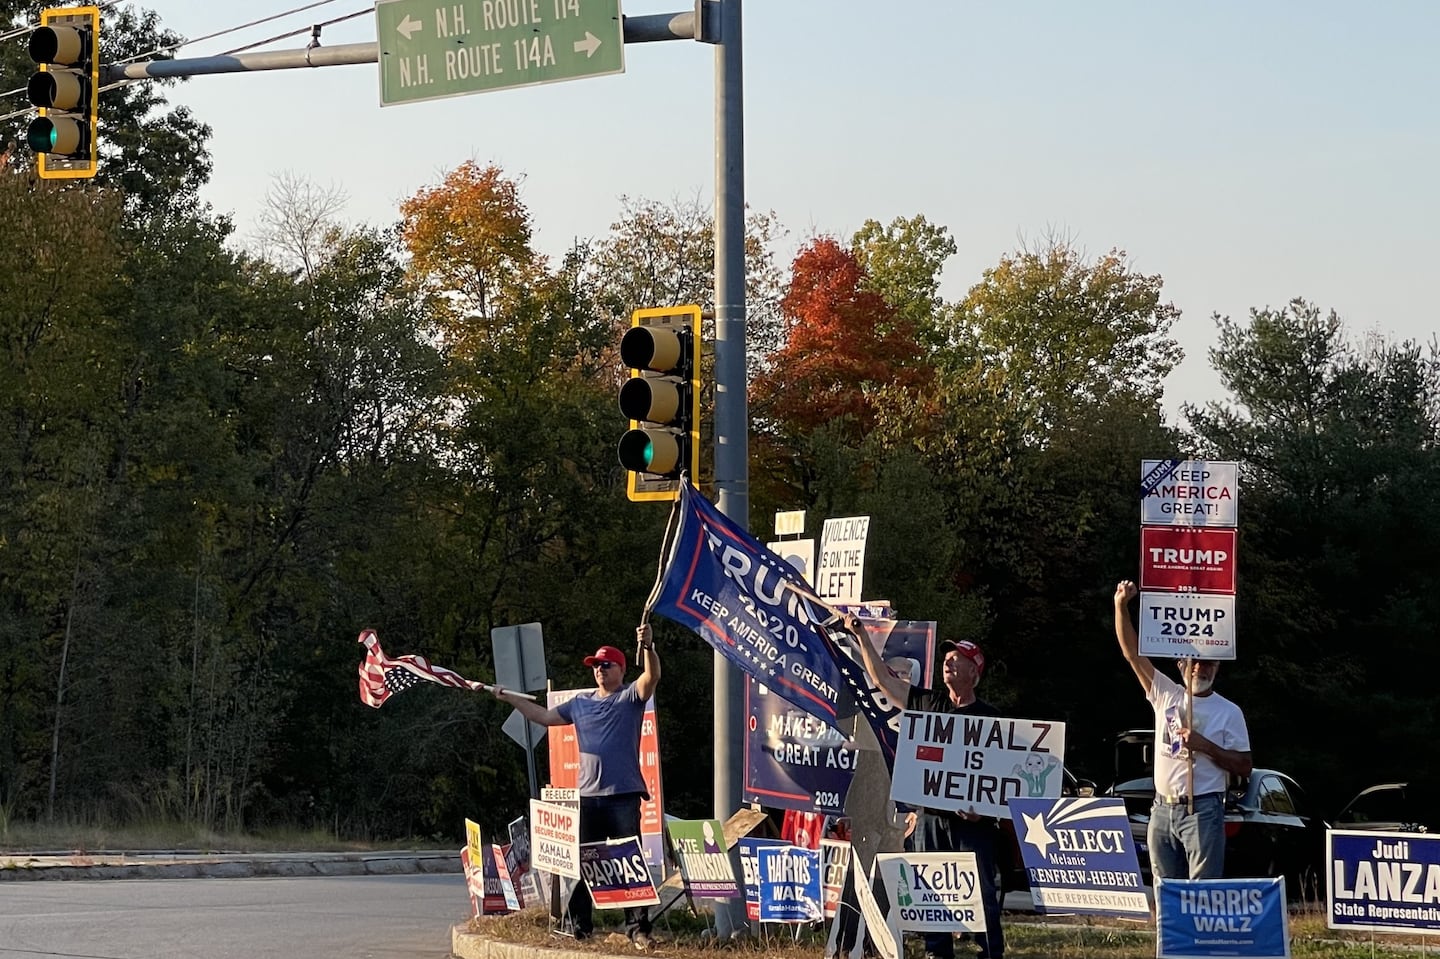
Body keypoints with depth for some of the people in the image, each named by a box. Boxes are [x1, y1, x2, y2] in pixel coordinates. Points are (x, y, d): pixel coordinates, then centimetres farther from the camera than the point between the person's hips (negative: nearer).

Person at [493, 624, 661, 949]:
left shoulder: (631, 696, 0)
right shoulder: (581, 702, 16)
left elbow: (652, 677, -18)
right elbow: (545, 716, 23)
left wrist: (648, 647, -36)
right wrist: (508, 698, 20)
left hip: (624, 795, -6)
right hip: (588, 796, 6)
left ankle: (638, 928, -7)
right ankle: (580, 925, 17)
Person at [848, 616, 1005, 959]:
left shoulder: (988, 717, 2)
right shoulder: (928, 703, 11)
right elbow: (882, 678, 12)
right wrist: (861, 635, 8)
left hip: (972, 818, -4)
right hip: (930, 814, 4)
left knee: (981, 890, -4)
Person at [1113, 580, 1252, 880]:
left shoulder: (1228, 712, 2)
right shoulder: (1165, 694, 9)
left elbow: (1244, 767, 1)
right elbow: (1132, 652, 2)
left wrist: (1206, 746, -13)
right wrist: (1121, 606, -10)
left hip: (1203, 812, -4)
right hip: (1162, 810, 4)